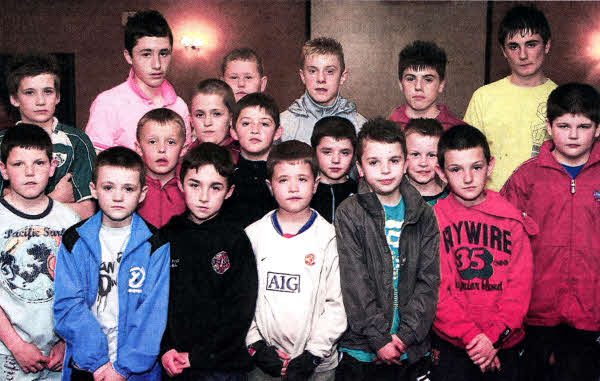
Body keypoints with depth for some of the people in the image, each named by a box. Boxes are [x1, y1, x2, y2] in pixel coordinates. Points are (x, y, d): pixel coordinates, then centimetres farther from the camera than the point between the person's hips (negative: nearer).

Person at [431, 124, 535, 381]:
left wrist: (494, 336, -14)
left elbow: (520, 285, -4)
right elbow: (435, 287, -9)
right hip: (451, 343, -1)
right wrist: (471, 336, -16)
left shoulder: (511, 218, 0)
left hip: (504, 343, 2)